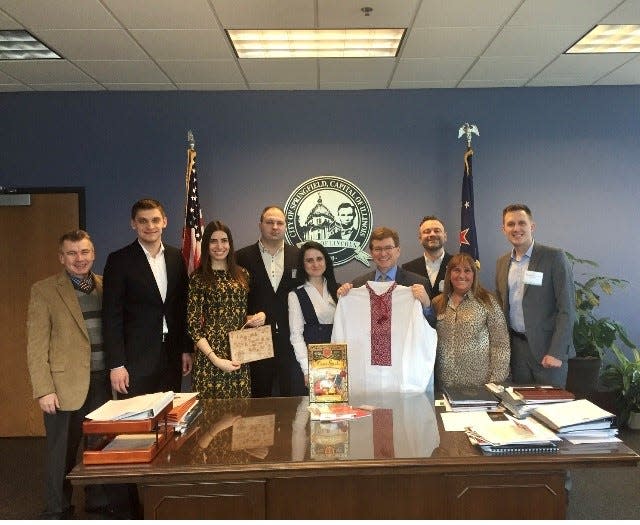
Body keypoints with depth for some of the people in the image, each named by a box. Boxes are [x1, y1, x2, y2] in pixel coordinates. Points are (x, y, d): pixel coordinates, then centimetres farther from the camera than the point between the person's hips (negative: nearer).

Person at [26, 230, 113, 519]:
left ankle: (98, 501, 31)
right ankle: (57, 510, 27)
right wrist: (44, 389, -11)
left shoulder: (105, 286, 8)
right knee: (62, 452, 9)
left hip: (103, 382, 4)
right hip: (65, 385, -3)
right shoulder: (44, 290, -4)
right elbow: (36, 345, -6)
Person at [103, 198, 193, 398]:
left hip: (171, 356, 4)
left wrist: (186, 349, 9)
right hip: (136, 357, -4)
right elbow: (112, 316, -8)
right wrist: (116, 364, -12)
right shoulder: (119, 260, -6)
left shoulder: (176, 257, 7)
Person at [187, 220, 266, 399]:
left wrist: (254, 318, -2)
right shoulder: (199, 277, -3)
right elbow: (193, 325, -6)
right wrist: (215, 360, -14)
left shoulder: (242, 274, 10)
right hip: (210, 356, -4)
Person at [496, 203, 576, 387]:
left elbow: (567, 308, -12)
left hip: (547, 347, -4)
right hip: (516, 348, 5)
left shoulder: (554, 257, -8)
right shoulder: (502, 263, 9)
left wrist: (556, 352, -17)